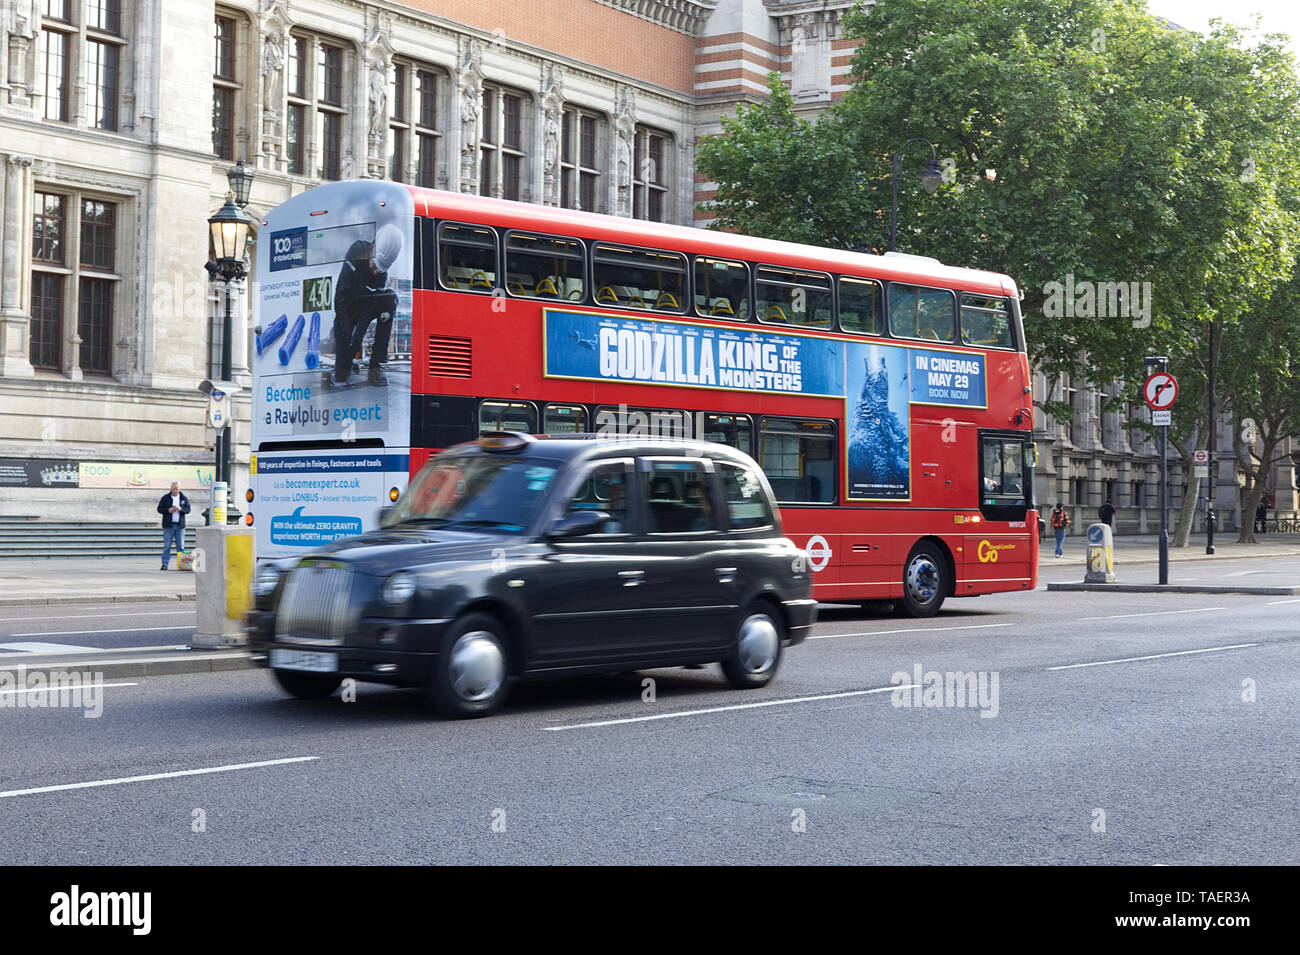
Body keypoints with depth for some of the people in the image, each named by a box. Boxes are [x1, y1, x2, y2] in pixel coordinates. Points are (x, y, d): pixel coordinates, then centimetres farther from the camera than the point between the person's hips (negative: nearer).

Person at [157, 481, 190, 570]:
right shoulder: (165, 498, 5)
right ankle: (164, 564, -4)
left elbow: (188, 509, 6)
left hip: (180, 525, 1)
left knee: (181, 546, 1)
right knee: (167, 546, -4)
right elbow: (159, 509, 4)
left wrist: (181, 509, -14)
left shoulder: (184, 498, 9)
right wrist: (168, 510, -14)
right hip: (168, 525, -1)